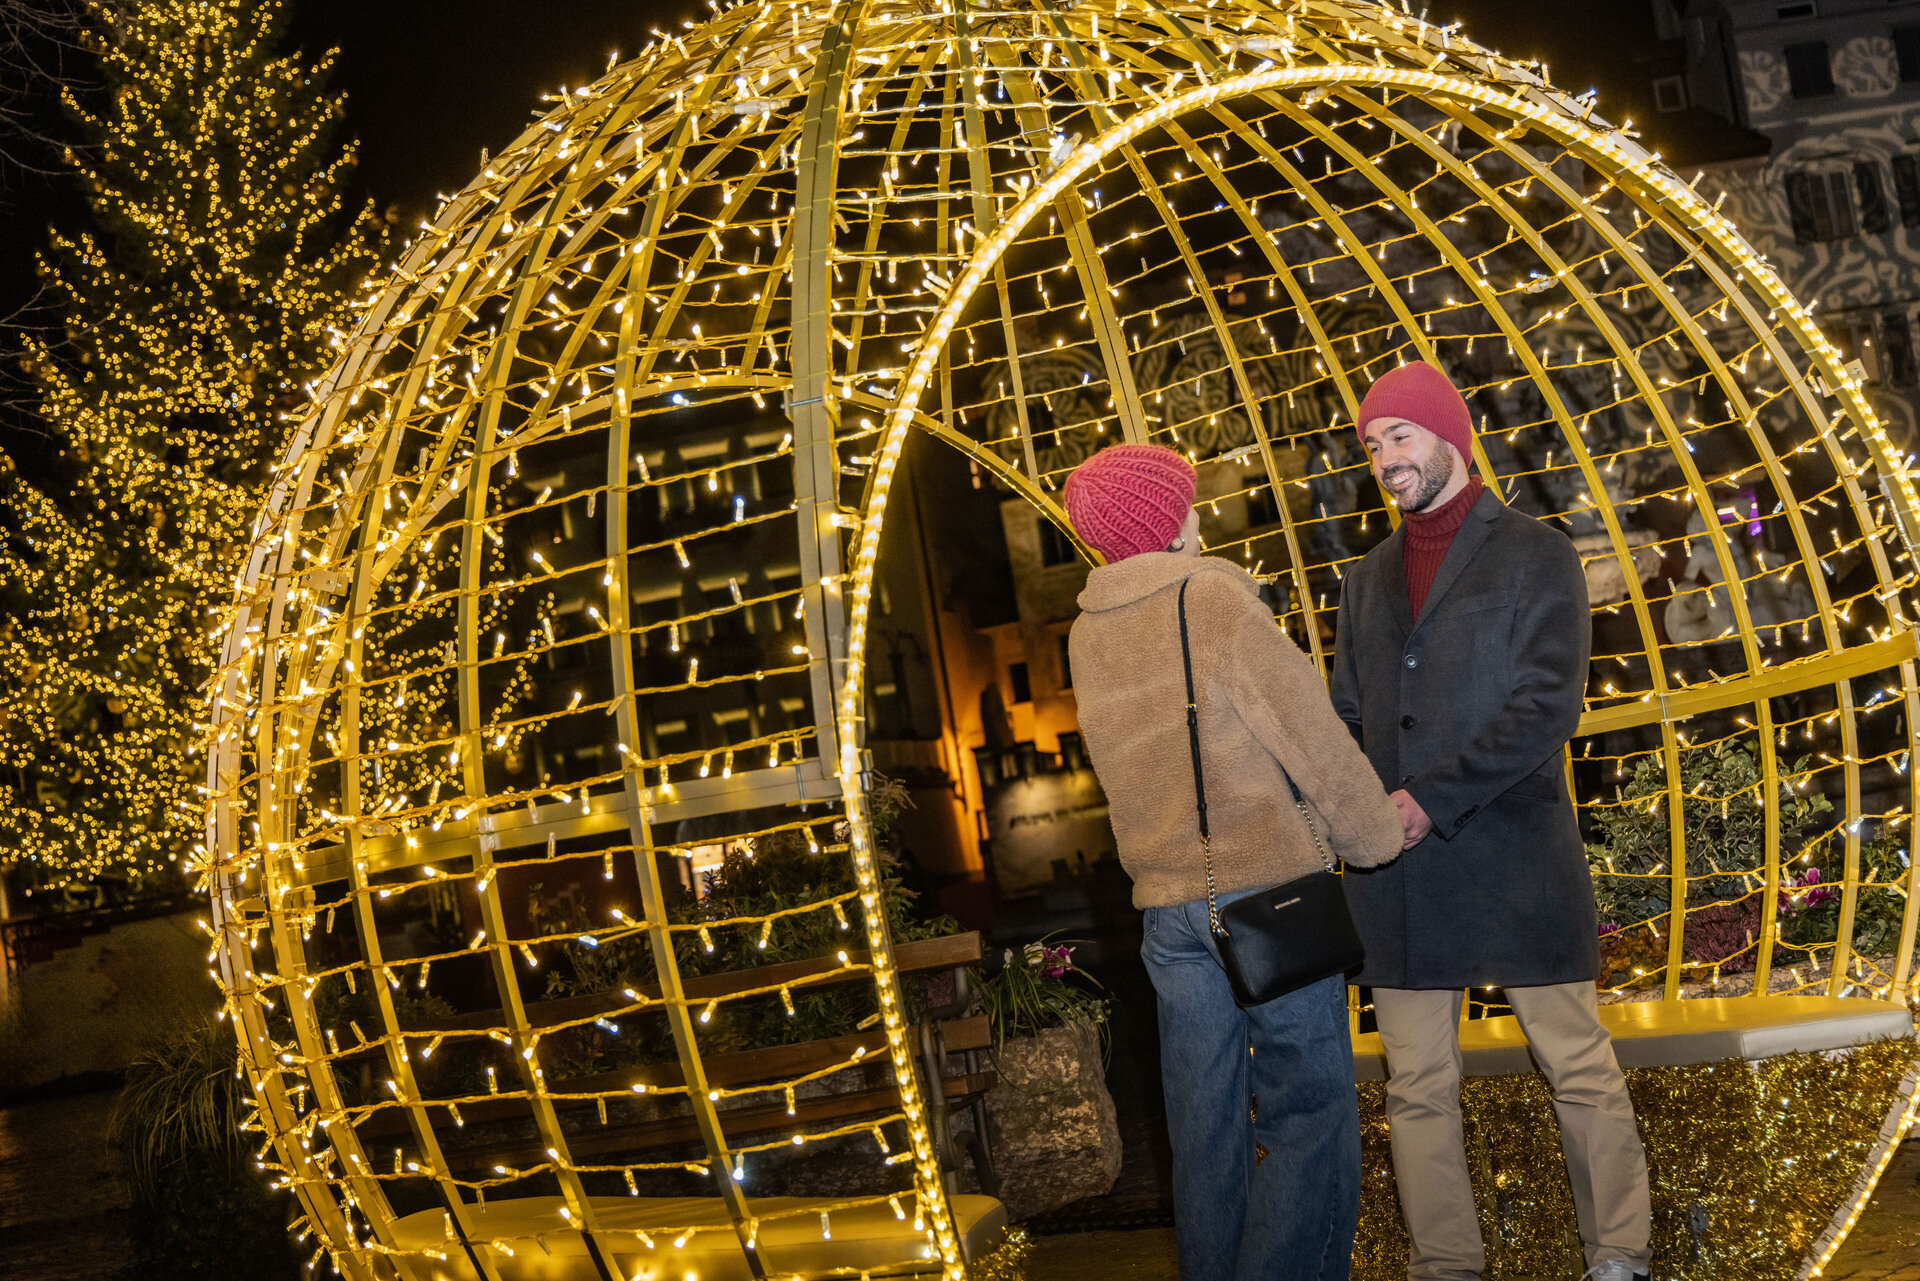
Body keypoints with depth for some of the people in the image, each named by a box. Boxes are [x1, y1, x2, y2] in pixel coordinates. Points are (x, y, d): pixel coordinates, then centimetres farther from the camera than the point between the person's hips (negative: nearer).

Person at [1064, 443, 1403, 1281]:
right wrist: (1379, 837, 3)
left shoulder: (1088, 633, 10)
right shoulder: (1212, 597, -8)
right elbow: (1311, 736, -8)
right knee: (1309, 1117, 0)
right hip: (1265, 888, -6)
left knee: (1205, 1129, 12)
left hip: (1166, 904, 6)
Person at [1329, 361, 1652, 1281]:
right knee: (1417, 1085, 7)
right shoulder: (1368, 579, 17)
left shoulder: (1536, 555, 1)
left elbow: (1548, 706, -10)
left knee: (1578, 1066, 3)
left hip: (1514, 859, -4)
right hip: (1397, 873, 5)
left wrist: (1434, 798, -16)